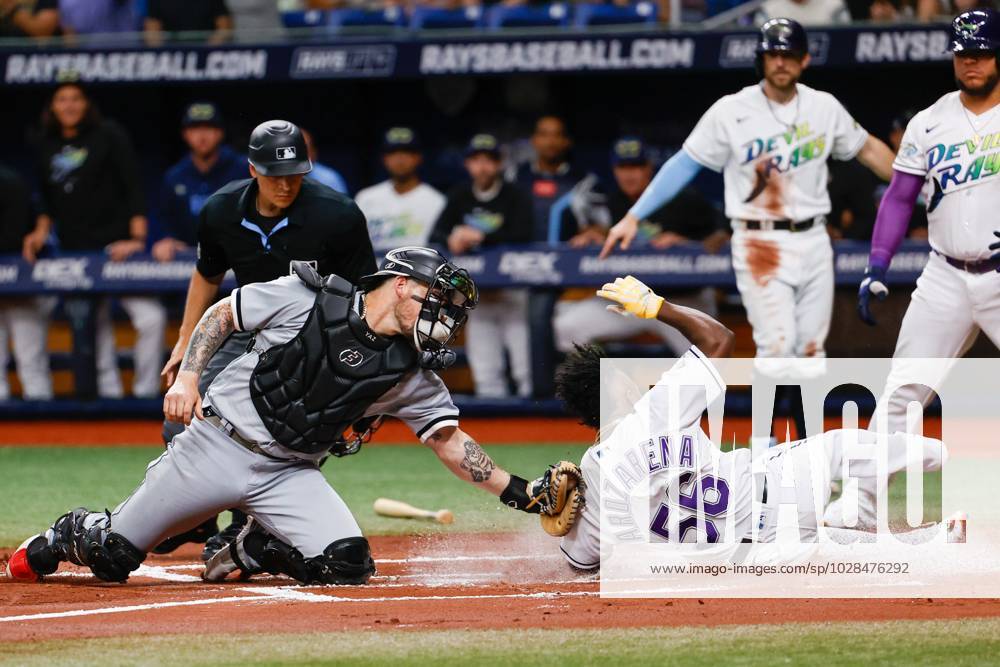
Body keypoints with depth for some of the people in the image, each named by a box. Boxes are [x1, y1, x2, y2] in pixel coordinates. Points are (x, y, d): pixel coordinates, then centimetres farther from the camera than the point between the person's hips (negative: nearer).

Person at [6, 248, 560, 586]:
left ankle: (250, 551, 10)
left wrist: (516, 491, -7)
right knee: (111, 554, -4)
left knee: (348, 565, -20)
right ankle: (64, 538, 34)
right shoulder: (308, 298, -9)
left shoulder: (410, 372, 1)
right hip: (218, 443, -3)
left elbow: (449, 440, 2)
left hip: (288, 475, 4)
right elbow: (221, 314, 0)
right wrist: (187, 375, -11)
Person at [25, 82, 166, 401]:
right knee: (86, 333, 6)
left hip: (116, 247, -5)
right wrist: (41, 230, 4)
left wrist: (137, 238, -15)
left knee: (151, 317, -19)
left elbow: (133, 188, -7)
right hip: (73, 252, 5)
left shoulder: (108, 136, -3)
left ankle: (146, 394, -9)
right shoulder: (47, 147, 11)